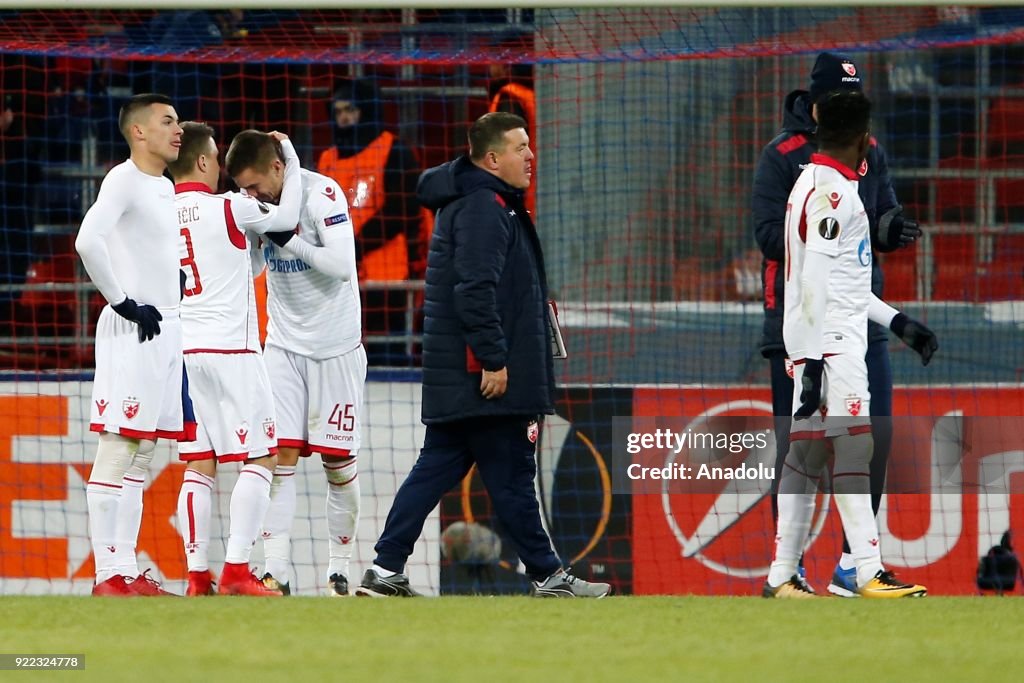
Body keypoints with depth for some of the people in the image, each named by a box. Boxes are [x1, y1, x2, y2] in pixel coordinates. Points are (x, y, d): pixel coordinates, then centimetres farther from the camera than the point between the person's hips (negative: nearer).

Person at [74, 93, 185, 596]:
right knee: (116, 451, -10)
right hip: (130, 332, -9)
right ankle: (108, 575, -12)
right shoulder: (123, 179, -10)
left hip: (165, 329, 9)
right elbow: (88, 241, -25)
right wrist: (122, 302, -20)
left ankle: (126, 571, 12)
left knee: (140, 456, 10)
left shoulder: (165, 187, 18)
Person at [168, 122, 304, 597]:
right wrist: (291, 157, 19)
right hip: (230, 349, -5)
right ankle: (236, 570, -11)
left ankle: (197, 575, 3)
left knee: (198, 465, 8)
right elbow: (287, 218, 8)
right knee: (259, 460, -1)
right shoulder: (229, 208, -7)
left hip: (181, 352, 5)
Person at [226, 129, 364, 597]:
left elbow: (341, 265, -25)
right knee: (281, 455, -5)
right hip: (284, 344, 5)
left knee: (338, 462, 2)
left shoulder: (323, 195, -17)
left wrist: (286, 238, -26)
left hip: (335, 346, -5)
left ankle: (339, 570, 13)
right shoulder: (263, 205, 1)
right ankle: (276, 570, -8)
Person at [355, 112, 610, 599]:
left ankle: (386, 571, 6)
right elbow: (475, 289, -23)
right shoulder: (484, 207, -15)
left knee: (435, 469, 9)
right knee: (511, 476, -3)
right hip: (487, 376, -10)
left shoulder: (473, 202, 18)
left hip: (454, 377, 10)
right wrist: (493, 359, -23)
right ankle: (548, 577, 4)